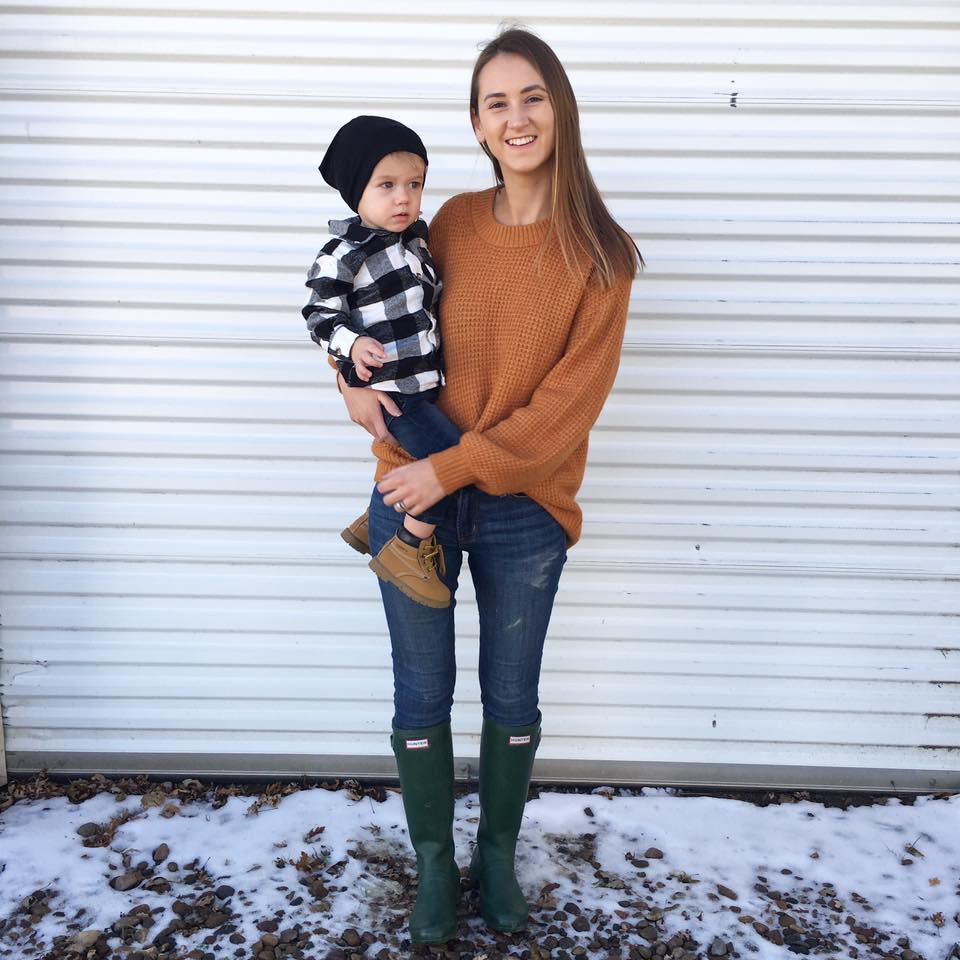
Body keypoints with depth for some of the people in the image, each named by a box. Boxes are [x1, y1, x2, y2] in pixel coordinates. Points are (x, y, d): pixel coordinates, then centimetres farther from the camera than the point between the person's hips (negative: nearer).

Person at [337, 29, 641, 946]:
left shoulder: (599, 253, -5)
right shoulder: (453, 223, 2)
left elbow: (569, 399, -12)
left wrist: (454, 468, -17)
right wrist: (359, 379, -5)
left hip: (524, 507, -1)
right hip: (416, 495, 2)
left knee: (512, 699, 14)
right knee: (422, 698, 11)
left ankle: (497, 857, 39)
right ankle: (435, 867, 34)